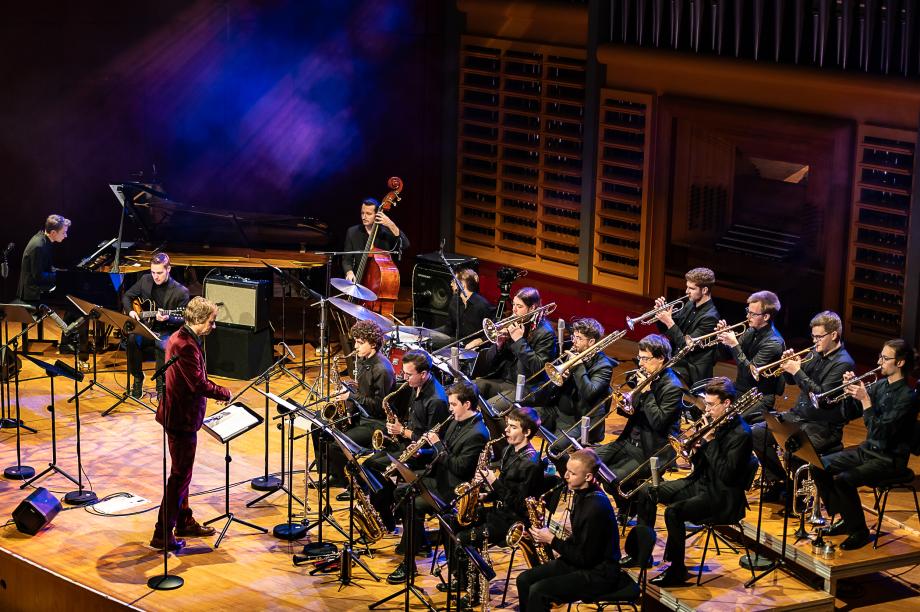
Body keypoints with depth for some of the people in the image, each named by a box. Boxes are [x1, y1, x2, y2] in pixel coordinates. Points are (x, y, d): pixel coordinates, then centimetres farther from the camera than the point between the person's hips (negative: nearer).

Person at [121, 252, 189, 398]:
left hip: (166, 332, -3)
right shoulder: (145, 280, 4)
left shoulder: (181, 292, -9)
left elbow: (182, 320, -7)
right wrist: (130, 311, -2)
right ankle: (137, 379, -8)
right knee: (130, 340, -30)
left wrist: (167, 319, -28)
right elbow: (126, 296, 18)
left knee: (165, 345, -38)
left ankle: (161, 384, -16)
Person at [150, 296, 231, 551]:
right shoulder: (186, 346, -23)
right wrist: (224, 393, -11)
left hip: (177, 414, 11)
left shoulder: (180, 338, 10)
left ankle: (184, 522, 34)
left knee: (181, 473, 21)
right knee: (180, 476, -4)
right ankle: (162, 535, 0)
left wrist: (214, 391, 7)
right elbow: (199, 384, -26)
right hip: (182, 418, -11)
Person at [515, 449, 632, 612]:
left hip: (599, 574, -10)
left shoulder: (596, 508, -26)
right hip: (577, 561, 10)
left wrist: (552, 540, -14)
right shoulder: (581, 494, 4)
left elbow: (585, 558, -22)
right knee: (524, 580, 1)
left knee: (538, 591, -23)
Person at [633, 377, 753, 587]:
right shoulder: (715, 423, 6)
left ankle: (677, 570, -14)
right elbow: (698, 465, 12)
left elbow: (726, 475, -26)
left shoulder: (740, 434, -18)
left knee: (673, 511, -30)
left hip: (722, 497, -10)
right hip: (701, 483, 10)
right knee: (647, 492, 7)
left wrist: (710, 441, -22)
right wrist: (699, 444, -10)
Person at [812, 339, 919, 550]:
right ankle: (845, 519, 11)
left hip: (889, 459, -8)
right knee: (819, 466, -1)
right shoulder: (879, 385, 6)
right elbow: (850, 414, 13)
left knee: (843, 480, -28)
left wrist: (865, 400, -26)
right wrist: (851, 391, -4)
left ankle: (859, 531, -9)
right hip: (868, 449, 9)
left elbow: (880, 431, -25)